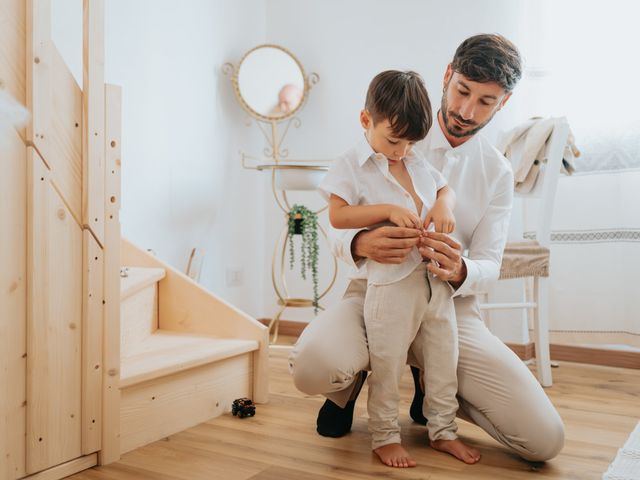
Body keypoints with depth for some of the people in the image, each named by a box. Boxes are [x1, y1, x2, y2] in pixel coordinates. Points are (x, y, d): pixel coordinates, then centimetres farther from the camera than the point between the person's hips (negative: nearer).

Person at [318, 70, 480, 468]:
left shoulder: (418, 163, 13)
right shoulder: (353, 166, -6)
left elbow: (445, 188, 22)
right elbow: (337, 215, -14)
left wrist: (444, 205, -2)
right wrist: (388, 210, -22)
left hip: (437, 277, 7)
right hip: (391, 283, -6)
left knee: (444, 360, 14)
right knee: (387, 367, 4)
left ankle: (444, 431, 29)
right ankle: (385, 437, 22)